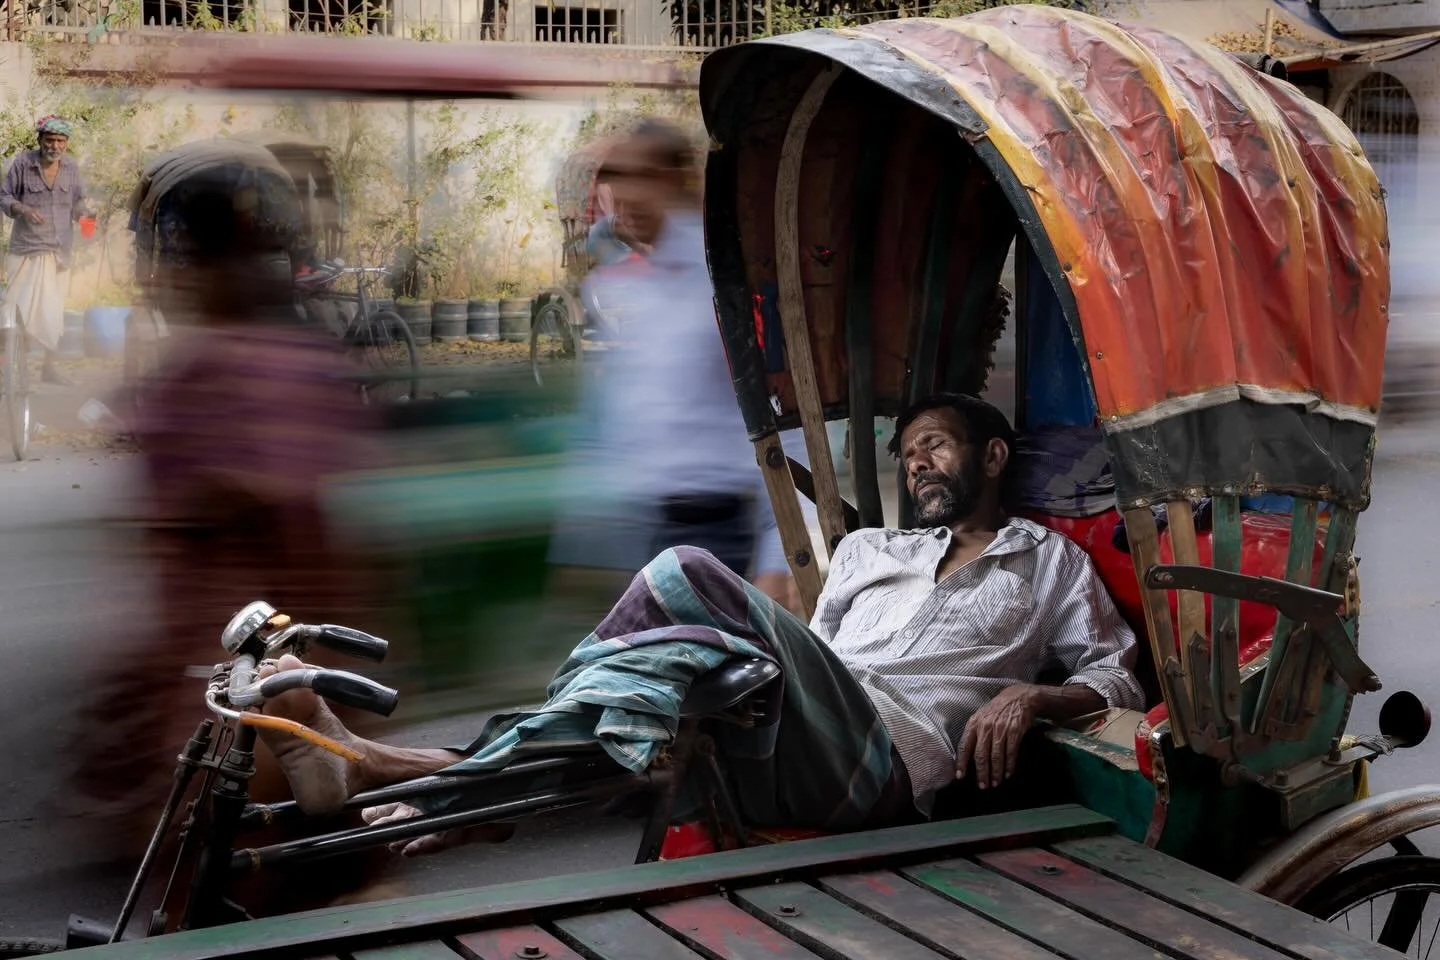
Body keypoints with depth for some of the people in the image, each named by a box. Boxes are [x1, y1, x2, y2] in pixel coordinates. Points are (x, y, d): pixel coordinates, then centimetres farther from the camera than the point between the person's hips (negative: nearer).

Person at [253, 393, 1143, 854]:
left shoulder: (1051, 562, 21)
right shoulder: (870, 548, 34)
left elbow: (1116, 676, 12)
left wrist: (1029, 697, -7)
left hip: (886, 768, -5)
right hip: (784, 766, 5)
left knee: (688, 575, -25)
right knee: (682, 657, -30)